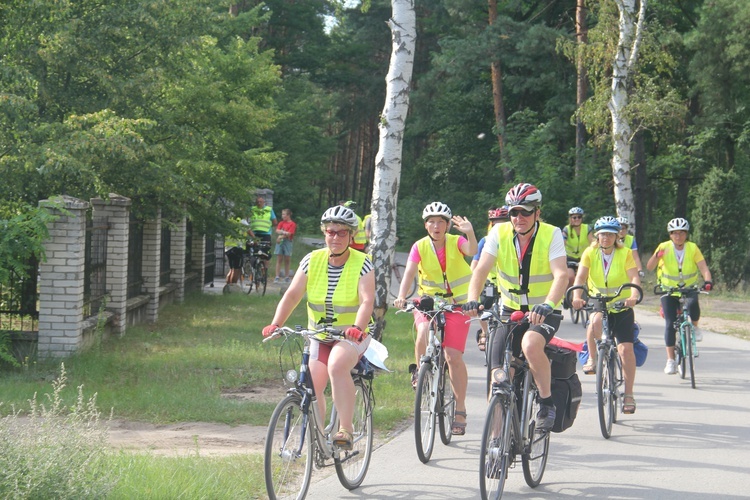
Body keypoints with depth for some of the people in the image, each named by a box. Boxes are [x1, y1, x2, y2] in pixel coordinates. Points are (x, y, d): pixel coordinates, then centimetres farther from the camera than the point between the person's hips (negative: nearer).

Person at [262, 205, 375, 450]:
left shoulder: (362, 264, -9)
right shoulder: (312, 261, -1)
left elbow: (367, 301, -22)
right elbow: (292, 295, -6)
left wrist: (357, 327, -42)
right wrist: (275, 324, -22)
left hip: (352, 336, -4)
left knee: (337, 365, -33)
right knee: (312, 384, -12)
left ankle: (345, 430, -30)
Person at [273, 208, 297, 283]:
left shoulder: (292, 224, -4)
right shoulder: (281, 223, 10)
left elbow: (289, 234, -11)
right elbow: (277, 231, -1)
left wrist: (281, 236, -10)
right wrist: (284, 232, -16)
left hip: (287, 242, -3)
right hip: (280, 241, 3)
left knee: (287, 260, 4)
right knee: (279, 259, 1)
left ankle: (287, 277, 11)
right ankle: (277, 276, -1)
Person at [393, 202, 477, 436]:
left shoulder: (455, 242, -8)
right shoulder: (420, 247, -6)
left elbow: (472, 250, -30)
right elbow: (409, 272, -17)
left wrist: (469, 233, -51)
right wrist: (401, 297, -34)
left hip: (457, 304, -1)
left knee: (454, 356, -8)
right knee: (424, 333, -32)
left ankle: (460, 410, 2)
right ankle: (420, 370, -2)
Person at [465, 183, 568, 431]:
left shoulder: (551, 235, -14)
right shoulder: (499, 233, -7)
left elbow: (561, 275, -25)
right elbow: (481, 269, -15)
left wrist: (547, 305, -43)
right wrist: (472, 300, -34)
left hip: (544, 313, -3)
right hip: (510, 310, 3)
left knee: (530, 345, -35)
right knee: (499, 374, -8)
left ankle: (547, 404, -16)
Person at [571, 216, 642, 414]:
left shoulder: (625, 253, -6)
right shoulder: (590, 253, -3)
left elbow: (634, 277, -18)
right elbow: (581, 276, -15)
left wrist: (634, 296, -39)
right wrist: (576, 297, -34)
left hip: (622, 307, 0)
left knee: (626, 348, -11)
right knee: (596, 321, -36)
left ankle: (628, 395, -1)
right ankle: (592, 359, -13)